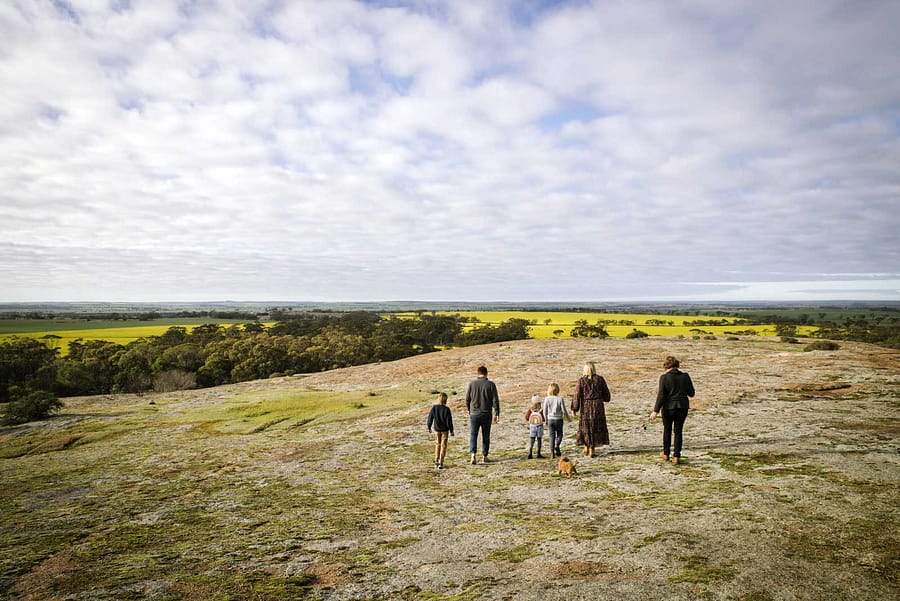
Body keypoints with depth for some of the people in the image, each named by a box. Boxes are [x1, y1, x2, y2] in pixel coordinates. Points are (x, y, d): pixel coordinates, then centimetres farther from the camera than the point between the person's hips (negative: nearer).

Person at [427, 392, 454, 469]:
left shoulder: (434, 408, -8)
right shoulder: (446, 409, -17)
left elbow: (430, 418, -1)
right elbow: (449, 421, -13)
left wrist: (429, 428, 13)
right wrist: (451, 431, -2)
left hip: (437, 430, 3)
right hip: (445, 430, -3)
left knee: (437, 445, 19)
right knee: (443, 446, 5)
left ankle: (436, 461, 23)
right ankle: (441, 463, 1)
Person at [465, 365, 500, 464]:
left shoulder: (472, 383, -3)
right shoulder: (491, 384, -5)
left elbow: (467, 399, 3)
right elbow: (495, 400, -6)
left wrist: (468, 409, 20)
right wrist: (497, 414, 0)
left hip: (474, 414, 0)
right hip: (486, 415, 0)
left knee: (473, 435, 4)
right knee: (485, 436, 13)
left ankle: (473, 454, -14)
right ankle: (484, 456, 20)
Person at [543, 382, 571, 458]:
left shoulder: (547, 399, -6)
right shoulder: (560, 399, -13)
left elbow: (545, 411, 0)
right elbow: (564, 410, -9)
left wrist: (546, 420, 14)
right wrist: (568, 418, 9)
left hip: (550, 420, 2)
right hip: (559, 419, -2)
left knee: (552, 435, 9)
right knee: (559, 434, 16)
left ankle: (552, 452, 5)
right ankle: (557, 445, -9)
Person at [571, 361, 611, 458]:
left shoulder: (581, 380, -9)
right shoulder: (600, 379, -4)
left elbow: (577, 395, -10)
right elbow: (606, 393, 5)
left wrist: (574, 408, -4)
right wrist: (604, 398, 27)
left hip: (585, 406, -1)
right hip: (598, 406, 1)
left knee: (586, 426, 16)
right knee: (597, 427, 9)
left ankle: (586, 447, 23)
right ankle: (592, 450, 9)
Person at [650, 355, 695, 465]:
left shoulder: (664, 377, -11)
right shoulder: (685, 376, -1)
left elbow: (661, 396, -15)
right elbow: (691, 393, 5)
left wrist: (656, 410, -13)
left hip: (668, 407, -2)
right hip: (682, 407, 2)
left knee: (667, 430, 16)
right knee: (678, 431, 10)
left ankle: (666, 453, 29)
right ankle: (676, 456, 8)